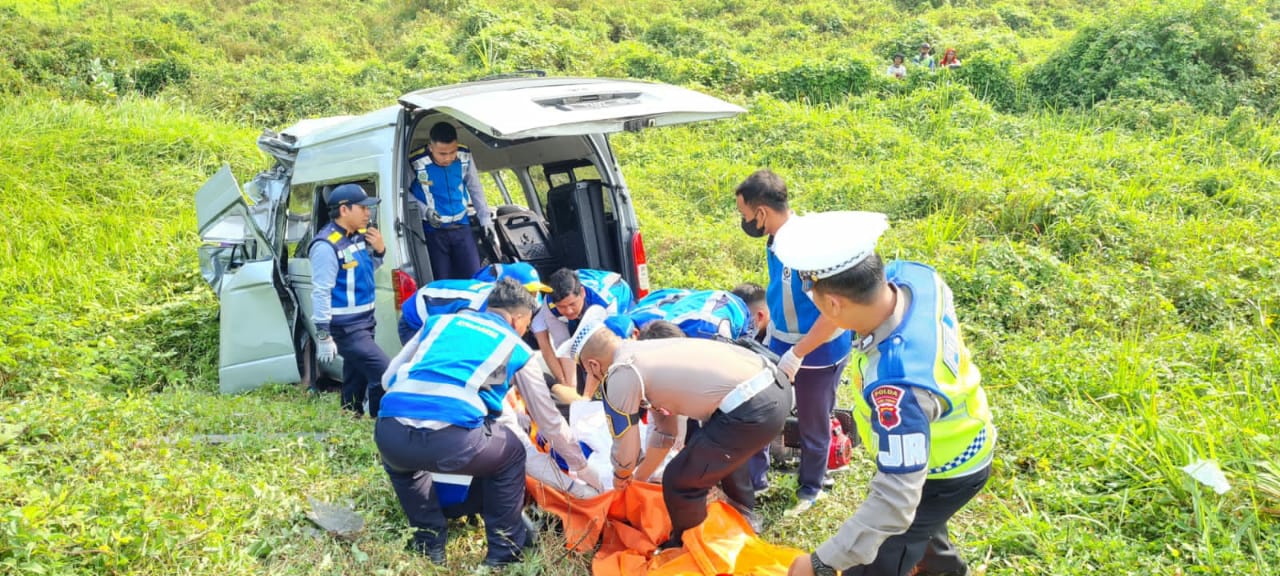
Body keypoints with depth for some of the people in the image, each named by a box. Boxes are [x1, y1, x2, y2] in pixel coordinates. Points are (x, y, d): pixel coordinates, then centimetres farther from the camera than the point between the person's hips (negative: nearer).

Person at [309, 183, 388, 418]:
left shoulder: (360, 235, 6)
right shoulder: (326, 245, -19)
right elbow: (321, 292, -20)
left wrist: (379, 250, 1)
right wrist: (323, 335, -21)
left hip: (364, 321, 9)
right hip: (345, 327, -9)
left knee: (356, 378, 17)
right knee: (383, 373, -13)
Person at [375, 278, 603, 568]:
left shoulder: (440, 321, 29)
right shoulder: (516, 349, 22)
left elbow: (389, 378, 27)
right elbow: (549, 420, 30)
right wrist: (580, 466, 44)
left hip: (389, 432, 3)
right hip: (453, 442, -3)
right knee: (510, 452, 30)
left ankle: (429, 543, 40)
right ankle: (504, 549, 33)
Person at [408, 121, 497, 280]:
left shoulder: (465, 157, -5)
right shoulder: (416, 162, -17)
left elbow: (476, 190, 9)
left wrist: (486, 220, 8)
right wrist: (424, 210, -17)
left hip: (462, 228, 3)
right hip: (433, 232, -3)